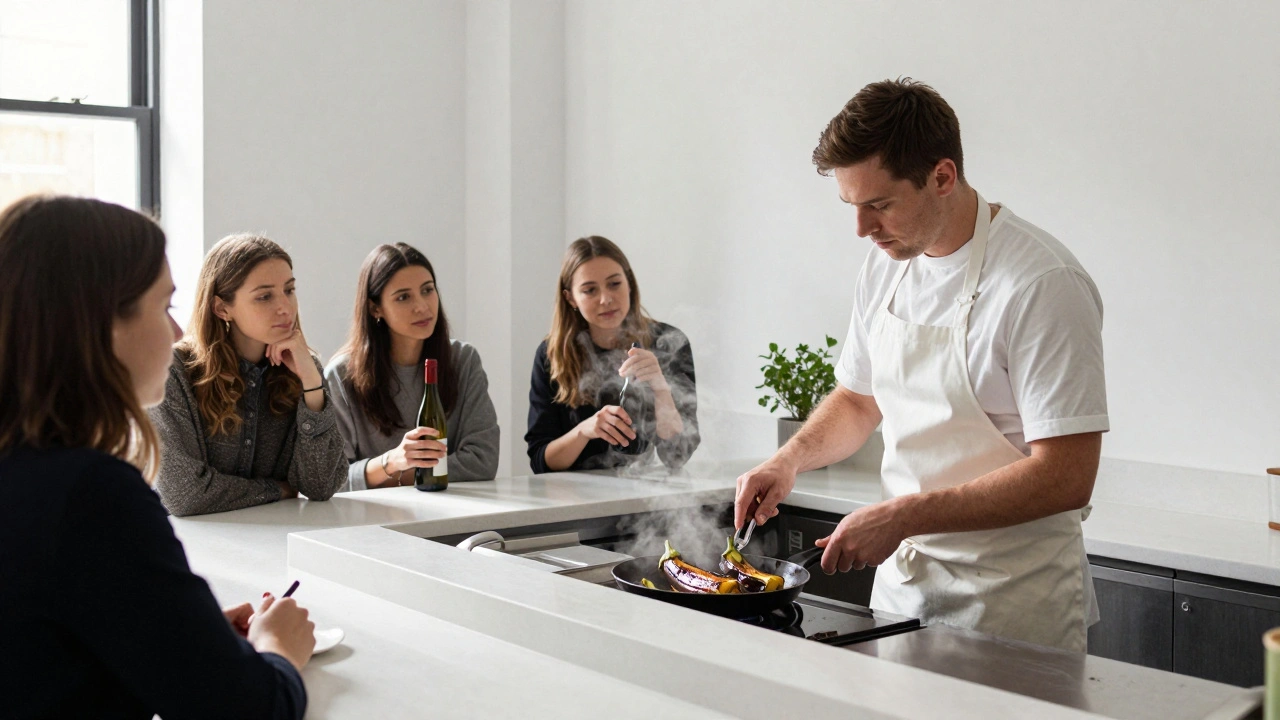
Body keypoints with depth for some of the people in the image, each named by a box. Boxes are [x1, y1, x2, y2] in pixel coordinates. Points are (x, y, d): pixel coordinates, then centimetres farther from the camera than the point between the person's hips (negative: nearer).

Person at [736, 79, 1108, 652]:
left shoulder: (1042, 283, -20)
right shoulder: (885, 268, 3)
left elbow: (1066, 478, -23)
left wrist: (902, 517, -25)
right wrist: (790, 457, 0)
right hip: (902, 581, 6)